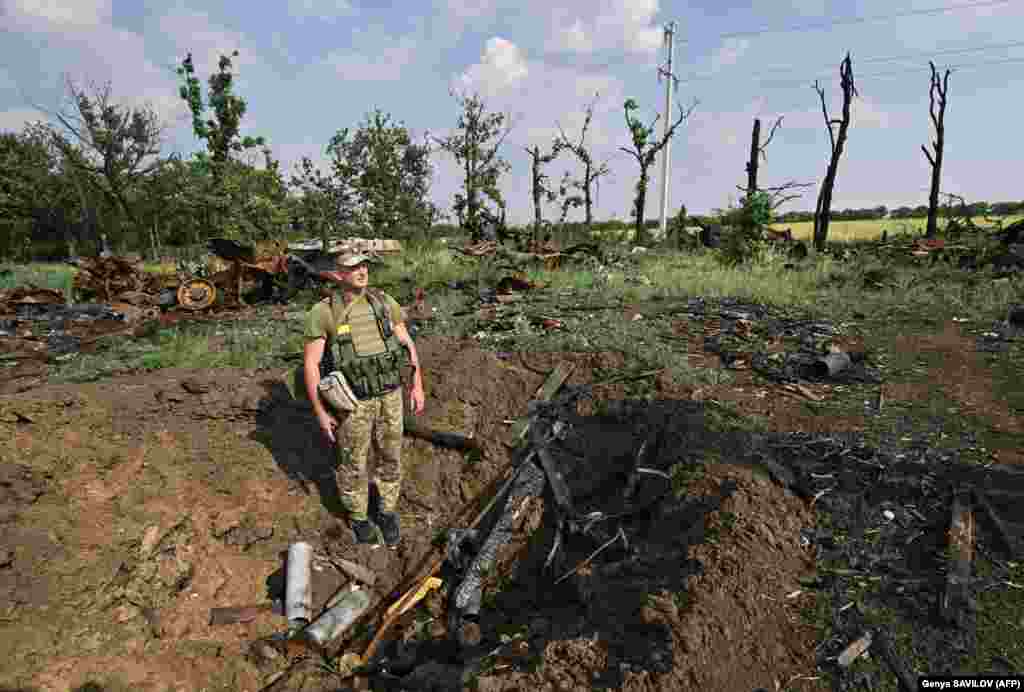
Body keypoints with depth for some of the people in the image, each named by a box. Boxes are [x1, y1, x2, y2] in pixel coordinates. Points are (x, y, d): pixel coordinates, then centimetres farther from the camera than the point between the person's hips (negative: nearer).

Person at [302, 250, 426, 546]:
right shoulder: (322, 313, -14)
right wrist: (320, 412, -12)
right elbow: (310, 364, -11)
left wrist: (417, 386, 2)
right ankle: (358, 517, 37)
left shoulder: (384, 302, -4)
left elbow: (408, 345, 4)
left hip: (390, 395, 3)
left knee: (391, 457, 15)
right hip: (353, 401, -3)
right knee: (353, 463, 13)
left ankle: (387, 511, 38)